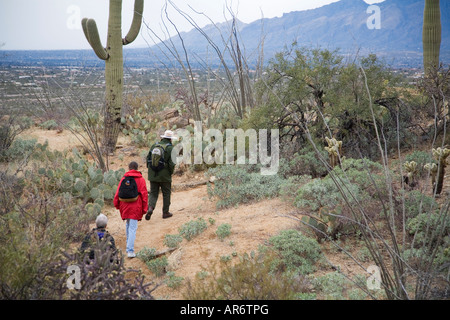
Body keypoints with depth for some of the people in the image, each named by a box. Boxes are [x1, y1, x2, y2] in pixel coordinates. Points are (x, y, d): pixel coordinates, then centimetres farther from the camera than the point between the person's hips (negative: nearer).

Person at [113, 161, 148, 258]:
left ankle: (129, 246, 31)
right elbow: (144, 195, -2)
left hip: (125, 206, 3)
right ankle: (130, 250, -13)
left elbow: (118, 193, 5)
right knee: (133, 228, -5)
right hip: (135, 207, -3)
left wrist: (117, 205, 15)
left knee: (128, 225, 22)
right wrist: (144, 209, 3)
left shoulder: (123, 178, 5)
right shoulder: (141, 179, -1)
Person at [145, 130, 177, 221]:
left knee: (153, 193, 11)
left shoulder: (154, 146, 6)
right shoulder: (170, 148, -9)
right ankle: (165, 212, 19)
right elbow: (171, 163, -14)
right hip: (164, 176, -3)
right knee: (166, 194, 12)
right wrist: (170, 173, 2)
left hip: (153, 175, 4)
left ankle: (150, 208, -13)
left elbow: (148, 159, 8)